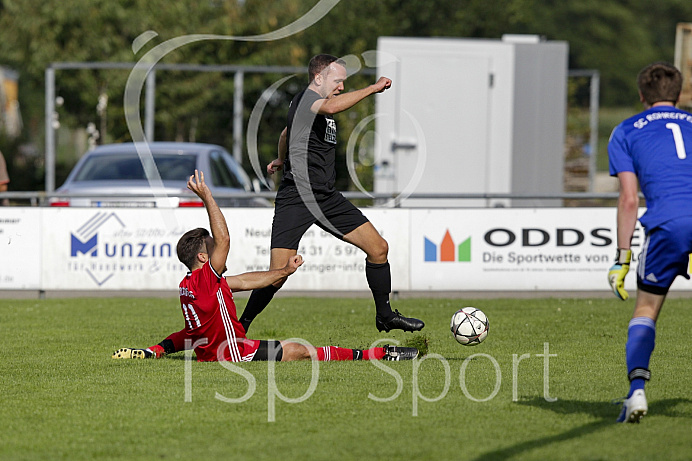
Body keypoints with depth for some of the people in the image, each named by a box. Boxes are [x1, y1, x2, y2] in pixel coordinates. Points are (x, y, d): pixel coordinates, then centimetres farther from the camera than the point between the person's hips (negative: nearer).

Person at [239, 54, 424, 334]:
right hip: (296, 198, -9)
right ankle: (240, 327, 4)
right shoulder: (305, 100, -13)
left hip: (326, 197, 9)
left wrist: (283, 160, 57)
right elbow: (332, 107, -38)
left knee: (378, 247, 2)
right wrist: (373, 88, -29)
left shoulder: (315, 103, 17)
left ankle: (385, 316, 17)